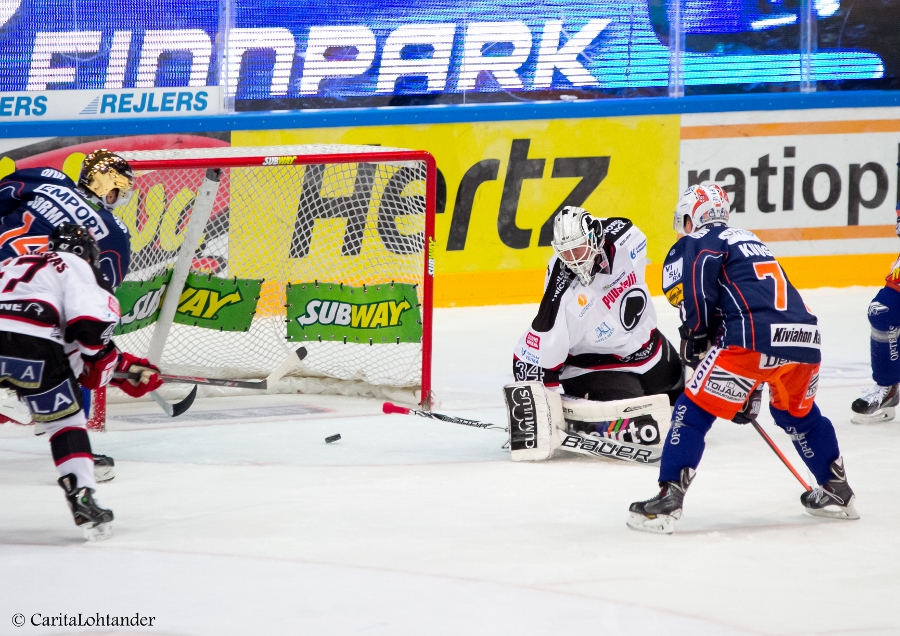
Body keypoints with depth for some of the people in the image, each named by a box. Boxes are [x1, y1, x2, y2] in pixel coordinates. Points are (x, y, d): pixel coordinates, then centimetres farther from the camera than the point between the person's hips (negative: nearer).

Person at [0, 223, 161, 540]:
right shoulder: (79, 267, 16)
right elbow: (90, 324, -2)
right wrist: (106, 365, 13)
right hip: (31, 344, -4)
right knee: (65, 419, 10)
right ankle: (82, 497, -1)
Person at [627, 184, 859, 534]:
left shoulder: (699, 242, 12)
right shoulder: (751, 242, 36)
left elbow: (695, 285, -11)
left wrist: (694, 335, 4)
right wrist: (751, 389, 39)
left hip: (752, 338, -7)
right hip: (804, 340, 7)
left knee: (694, 410, 2)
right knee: (798, 414, 31)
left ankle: (669, 498, -7)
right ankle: (836, 491, 37)